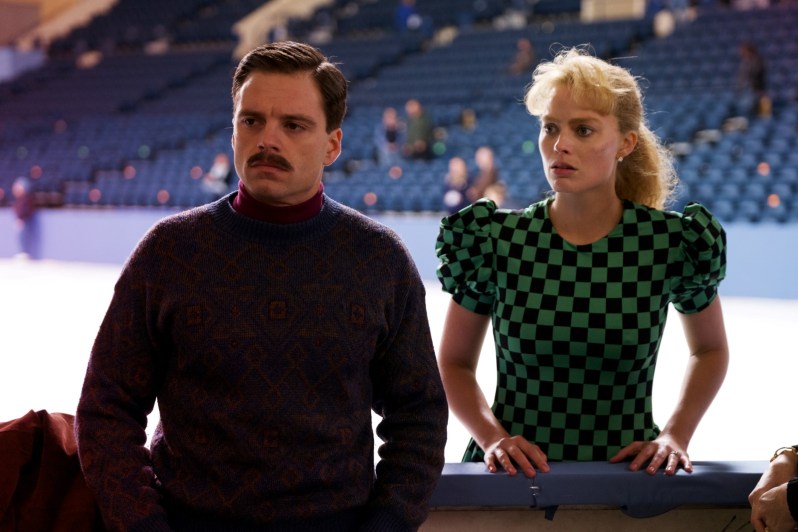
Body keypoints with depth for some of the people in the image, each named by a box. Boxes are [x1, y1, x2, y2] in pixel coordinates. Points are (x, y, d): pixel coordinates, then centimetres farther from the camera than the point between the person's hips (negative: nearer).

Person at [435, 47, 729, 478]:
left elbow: (710, 349, 16)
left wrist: (675, 435, 3)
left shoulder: (672, 243, -2)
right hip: (516, 474, 0)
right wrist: (491, 436, -5)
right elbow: (453, 363, 10)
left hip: (629, 474, 0)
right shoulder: (494, 240, -1)